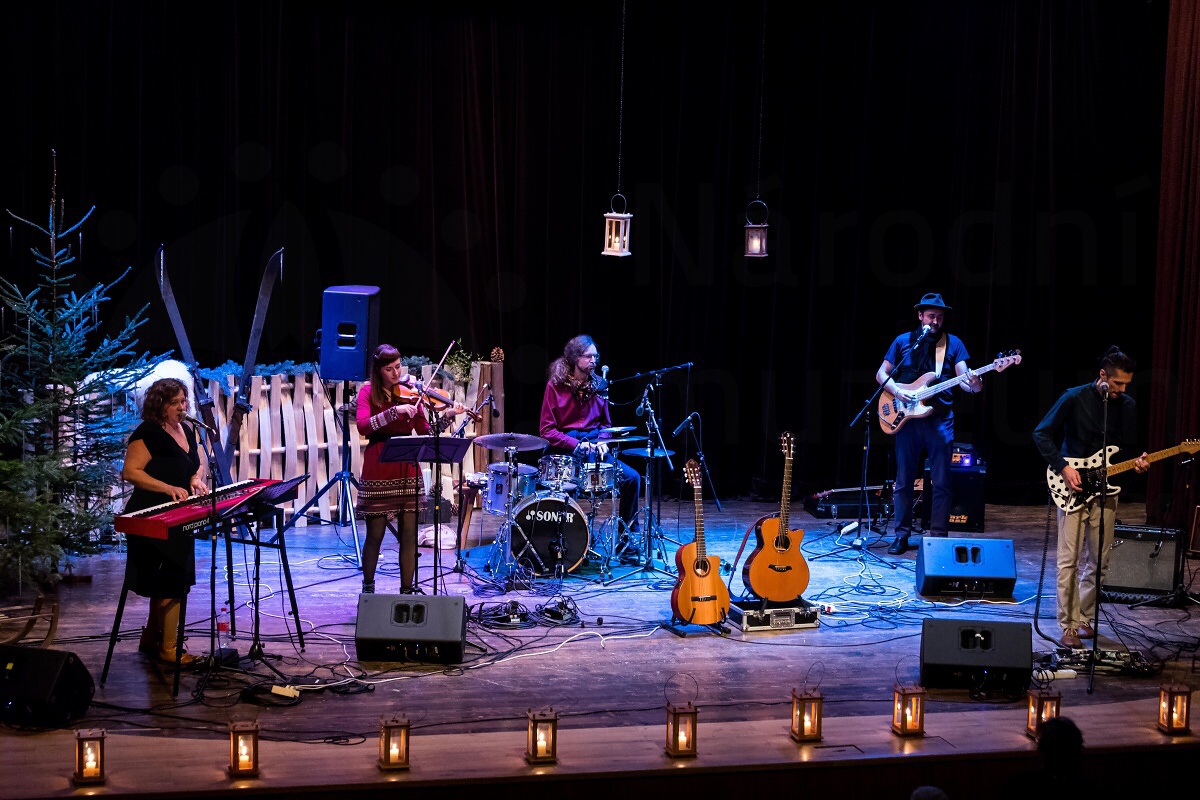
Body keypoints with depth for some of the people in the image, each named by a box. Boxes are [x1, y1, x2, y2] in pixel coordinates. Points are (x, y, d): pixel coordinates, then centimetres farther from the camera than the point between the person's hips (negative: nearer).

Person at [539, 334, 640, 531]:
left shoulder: (599, 386, 9)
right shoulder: (556, 386, -5)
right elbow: (547, 430, -7)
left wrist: (602, 442, -1)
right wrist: (577, 445, -17)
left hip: (594, 447, 5)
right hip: (566, 451, -5)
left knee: (632, 478, -11)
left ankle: (628, 533, 4)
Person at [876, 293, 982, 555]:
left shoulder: (953, 343, 5)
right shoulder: (903, 341, 7)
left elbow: (963, 377, -4)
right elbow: (881, 374, 9)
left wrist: (974, 384, -27)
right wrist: (896, 391, -10)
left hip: (940, 418, -1)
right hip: (906, 417, 1)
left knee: (941, 482, -2)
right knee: (904, 480, 4)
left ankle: (939, 536, 5)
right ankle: (902, 535, 12)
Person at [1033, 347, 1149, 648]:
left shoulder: (1127, 406, 5)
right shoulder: (1075, 398, -10)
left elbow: (1127, 448, 16)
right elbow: (1041, 434, -6)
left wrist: (1136, 462, -7)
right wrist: (1063, 468, -15)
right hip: (1072, 488, -5)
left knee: (1098, 562, 7)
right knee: (1069, 559, -7)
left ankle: (1084, 618, 22)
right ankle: (1068, 628, -5)